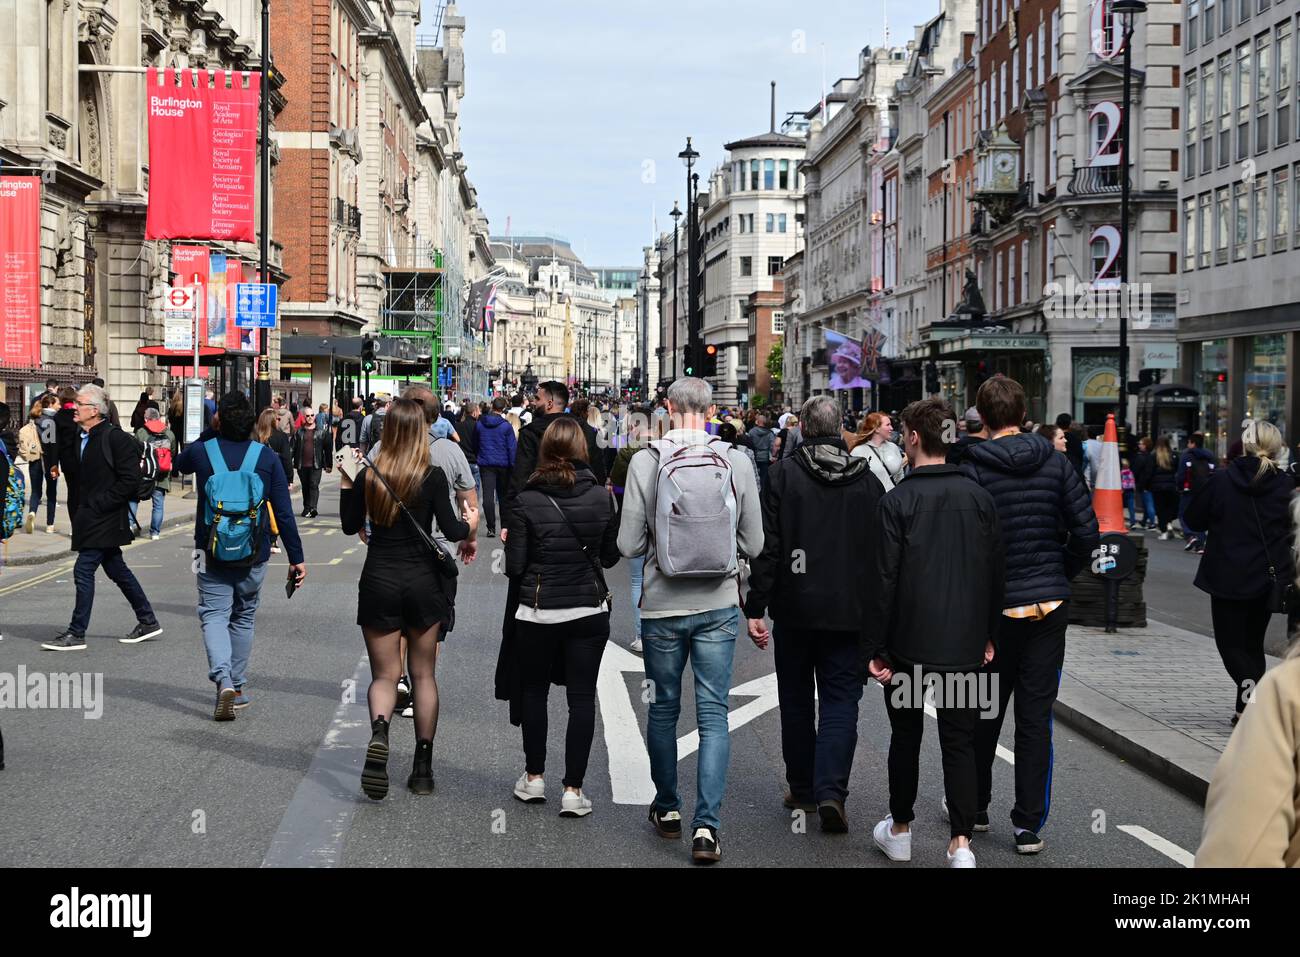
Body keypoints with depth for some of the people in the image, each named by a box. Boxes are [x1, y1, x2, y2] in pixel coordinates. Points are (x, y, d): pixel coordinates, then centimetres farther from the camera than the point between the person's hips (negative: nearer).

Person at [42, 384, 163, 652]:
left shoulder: (116, 438, -15)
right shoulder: (81, 438, 11)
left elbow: (130, 480, -18)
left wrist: (97, 504, -18)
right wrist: (79, 510, 10)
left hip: (105, 518, -9)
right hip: (91, 517, 9)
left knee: (84, 570, -9)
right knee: (116, 570, 14)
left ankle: (76, 634, -2)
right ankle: (148, 622, 25)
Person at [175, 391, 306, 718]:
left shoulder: (202, 451, -4)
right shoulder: (267, 457, -4)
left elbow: (179, 464, 23)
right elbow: (284, 512, -4)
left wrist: (210, 432, 18)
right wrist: (296, 557, 2)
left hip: (212, 552, -1)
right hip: (254, 555, 1)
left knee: (214, 615, 0)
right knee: (243, 617, 16)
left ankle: (223, 679, -22)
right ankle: (238, 687, 24)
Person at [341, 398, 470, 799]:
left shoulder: (367, 475, -3)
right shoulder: (433, 476, -10)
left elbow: (350, 526, 9)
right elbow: (452, 531, -11)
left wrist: (344, 481, 16)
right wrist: (469, 522, 10)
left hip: (378, 581, 1)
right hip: (422, 581, -1)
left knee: (384, 674, 6)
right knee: (423, 675, 12)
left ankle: (378, 734, -26)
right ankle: (423, 768, 14)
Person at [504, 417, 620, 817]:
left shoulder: (527, 501, -11)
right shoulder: (601, 497, -5)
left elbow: (514, 566, -8)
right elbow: (610, 557, 5)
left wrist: (509, 542, 11)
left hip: (538, 614, -1)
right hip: (589, 611, 1)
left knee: (533, 691, 17)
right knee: (582, 697, 6)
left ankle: (534, 777, 24)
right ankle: (573, 789, 5)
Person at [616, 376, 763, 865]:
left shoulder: (645, 462, -11)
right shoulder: (736, 462, -8)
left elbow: (628, 544, -9)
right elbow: (753, 543, -1)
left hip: (662, 608, 0)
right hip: (718, 606, 0)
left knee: (664, 709, 16)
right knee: (713, 714, 5)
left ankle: (667, 809, 30)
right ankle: (706, 826, -2)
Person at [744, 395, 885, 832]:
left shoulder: (784, 473, -5)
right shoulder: (868, 479, 2)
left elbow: (767, 546, -8)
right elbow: (882, 550, 6)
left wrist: (755, 607, -5)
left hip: (795, 608, -1)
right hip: (850, 611, 1)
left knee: (796, 700, 14)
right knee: (841, 700, 3)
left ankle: (802, 788, 22)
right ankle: (830, 791, -12)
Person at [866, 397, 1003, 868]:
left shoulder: (898, 500, -11)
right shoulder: (980, 497, 1)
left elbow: (885, 579, -11)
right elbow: (995, 573, 5)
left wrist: (876, 647, -5)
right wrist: (988, 635, 14)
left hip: (909, 643, -2)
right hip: (964, 644, 2)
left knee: (906, 737, 13)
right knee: (960, 742, 7)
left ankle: (900, 830, 25)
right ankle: (960, 842, 1)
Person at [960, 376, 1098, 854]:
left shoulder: (973, 469, -10)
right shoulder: (1054, 462, -1)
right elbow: (1087, 532, -3)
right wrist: (1061, 575, 11)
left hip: (995, 607, -2)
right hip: (1050, 606, 2)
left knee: (984, 713, 15)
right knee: (1036, 717, 5)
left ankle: (974, 807, 29)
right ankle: (1029, 825, 7)